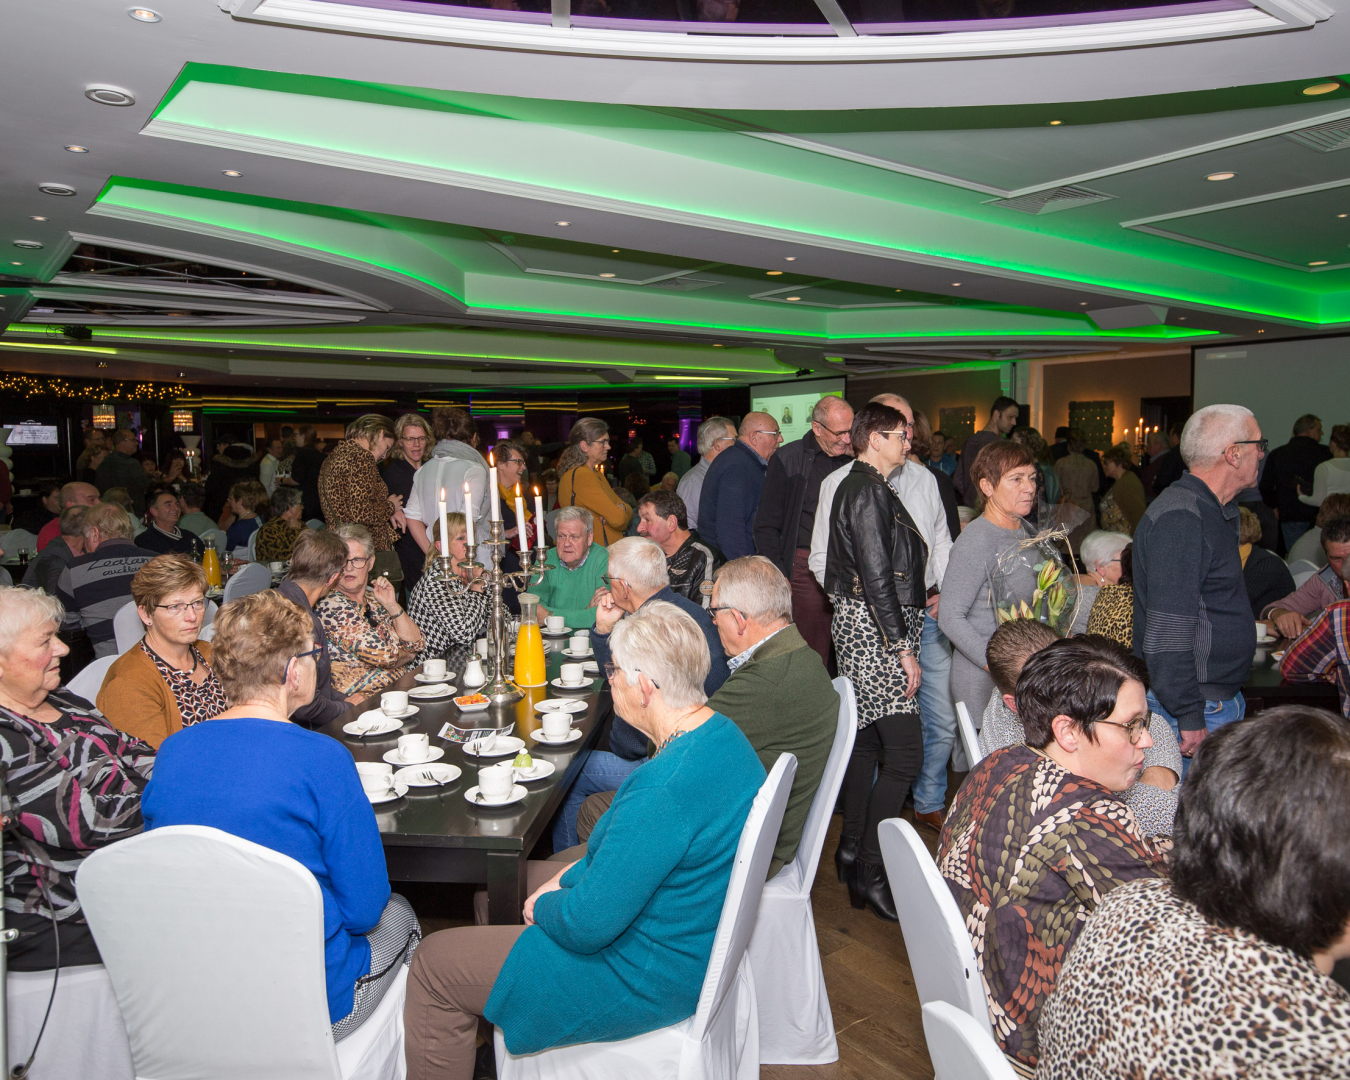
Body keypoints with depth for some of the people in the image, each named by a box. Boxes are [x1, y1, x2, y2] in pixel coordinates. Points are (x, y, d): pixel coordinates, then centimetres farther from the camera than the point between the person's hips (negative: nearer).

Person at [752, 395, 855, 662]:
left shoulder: (854, 461, 10)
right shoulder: (788, 460, 1)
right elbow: (766, 526, 0)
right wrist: (777, 577, -5)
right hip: (806, 567, -3)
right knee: (812, 652, -1)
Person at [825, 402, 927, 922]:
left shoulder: (859, 485, 16)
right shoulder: (869, 491, -16)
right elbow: (877, 578, -20)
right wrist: (903, 647, -17)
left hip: (859, 626, 11)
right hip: (875, 631, -11)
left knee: (865, 738, 16)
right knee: (904, 753, -10)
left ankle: (852, 847, 26)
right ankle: (870, 872, -4)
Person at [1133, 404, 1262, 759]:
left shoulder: (1216, 513, 14)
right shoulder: (1179, 518, -20)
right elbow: (1167, 632, -25)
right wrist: (1189, 718, -24)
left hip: (1222, 700, 10)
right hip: (1196, 709, -10)